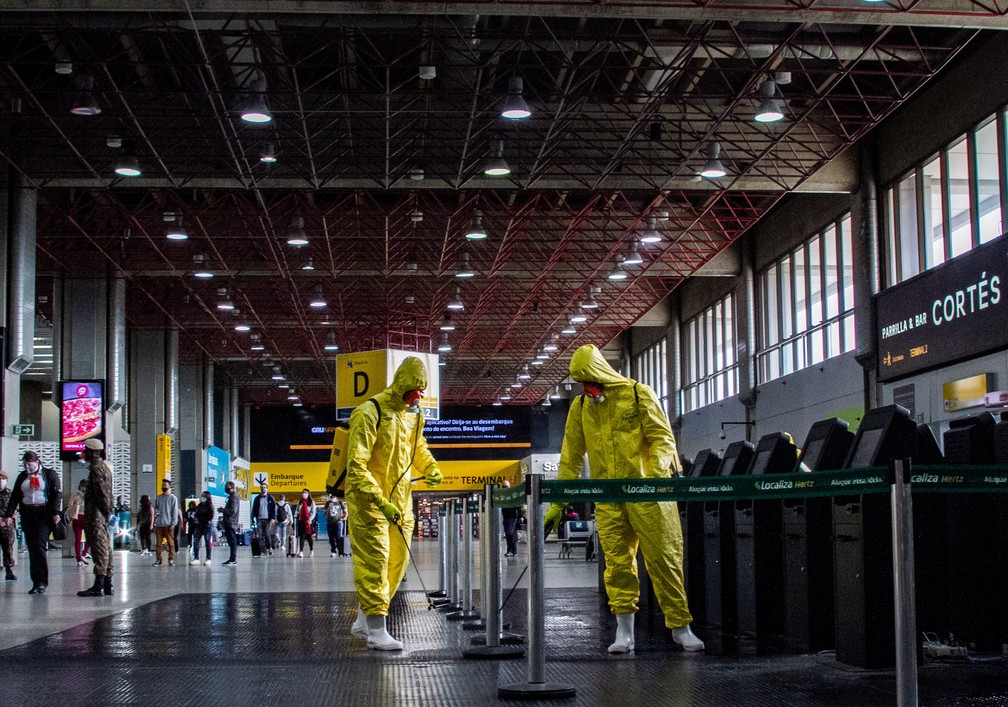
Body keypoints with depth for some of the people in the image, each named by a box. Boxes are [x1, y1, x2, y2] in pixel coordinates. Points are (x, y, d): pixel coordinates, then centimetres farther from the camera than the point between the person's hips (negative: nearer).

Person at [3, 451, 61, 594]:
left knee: (40, 546, -13)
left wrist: (55, 512, -13)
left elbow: (57, 494, -2)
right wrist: (8, 514, 3)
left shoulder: (50, 475, 4)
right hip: (27, 516, 5)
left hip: (44, 514, -5)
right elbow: (15, 496, 13)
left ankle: (42, 582, -9)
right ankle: (36, 582, 5)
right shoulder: (22, 477, 17)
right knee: (32, 549, 3)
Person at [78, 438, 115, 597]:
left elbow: (102, 493, -18)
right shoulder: (104, 467, 20)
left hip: (96, 514, -10)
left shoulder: (96, 468, -12)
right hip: (103, 514, 10)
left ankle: (98, 586, -13)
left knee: (100, 549, -11)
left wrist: (108, 512, -18)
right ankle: (107, 585, 13)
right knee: (105, 548, 10)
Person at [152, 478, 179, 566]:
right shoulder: (158, 497, 12)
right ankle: (158, 559, 10)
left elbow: (175, 512, -4)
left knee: (170, 542, -2)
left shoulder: (173, 498, -1)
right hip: (159, 524, 4)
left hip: (168, 524, -4)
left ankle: (171, 559, 2)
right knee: (158, 542, 5)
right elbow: (155, 506, 20)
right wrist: (156, 511, -6)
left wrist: (173, 524, -10)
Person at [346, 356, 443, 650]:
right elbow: (356, 466, -21)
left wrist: (431, 468, 5)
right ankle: (377, 632, -6)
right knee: (374, 561, -9)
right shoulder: (370, 413, -17)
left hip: (400, 501, 8)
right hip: (369, 501, -8)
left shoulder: (413, 414, 8)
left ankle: (363, 622, 24)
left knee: (396, 562, 11)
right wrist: (381, 502, -28)